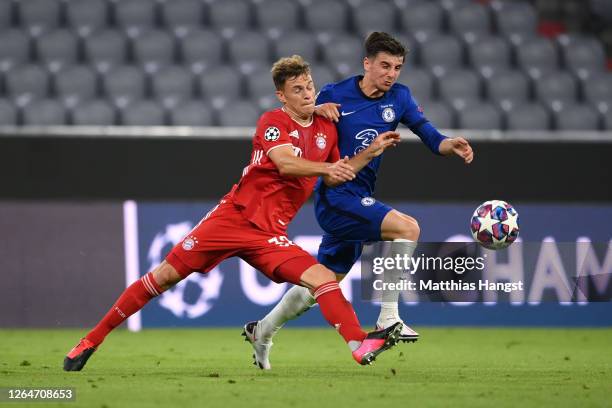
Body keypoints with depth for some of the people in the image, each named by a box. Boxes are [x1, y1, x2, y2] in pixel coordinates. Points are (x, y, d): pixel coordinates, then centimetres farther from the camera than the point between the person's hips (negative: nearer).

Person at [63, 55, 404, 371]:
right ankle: (92, 340, 5)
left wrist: (371, 152, 13)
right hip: (233, 215, -4)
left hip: (270, 234, 4)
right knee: (165, 276, -5)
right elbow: (285, 163, -24)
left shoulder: (327, 129, 11)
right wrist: (325, 166, -37)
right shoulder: (273, 122, -5)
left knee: (325, 278, -18)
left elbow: (332, 179, 23)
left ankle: (361, 346, -28)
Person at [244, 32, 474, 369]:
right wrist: (316, 112, -19)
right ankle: (388, 319, -21)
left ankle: (262, 331, 36)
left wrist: (451, 145, -24)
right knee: (408, 227, -25)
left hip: (358, 202, 7)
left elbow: (430, 137, -2)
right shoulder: (333, 95, -8)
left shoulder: (399, 98, 4)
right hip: (335, 198, -7)